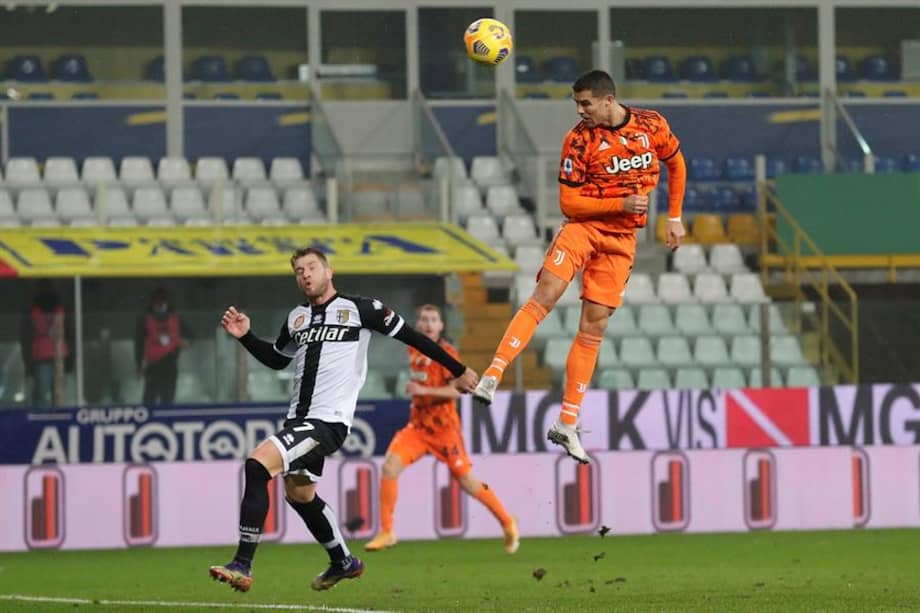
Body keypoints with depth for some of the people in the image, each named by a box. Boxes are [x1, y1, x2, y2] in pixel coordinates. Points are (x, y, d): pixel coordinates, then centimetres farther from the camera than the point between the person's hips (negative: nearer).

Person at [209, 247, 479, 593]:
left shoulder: (358, 309, -6)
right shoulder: (297, 318, 14)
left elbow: (411, 337, 0)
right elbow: (276, 359, 31)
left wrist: (459, 371, 2)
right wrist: (245, 336, 14)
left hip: (329, 422, -9)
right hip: (299, 419, 9)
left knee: (257, 464, -24)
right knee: (299, 494, 23)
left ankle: (242, 566, -24)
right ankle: (343, 562, 48)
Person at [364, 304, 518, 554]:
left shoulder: (447, 353, -12)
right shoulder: (414, 350, 8)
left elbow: (457, 390, -23)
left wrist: (424, 391, -30)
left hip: (444, 427, -5)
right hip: (417, 425, 5)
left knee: (466, 480, 2)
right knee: (389, 466, -14)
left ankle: (507, 523, 22)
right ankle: (386, 532, -6)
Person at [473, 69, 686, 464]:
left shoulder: (652, 126, -1)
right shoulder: (579, 140, -10)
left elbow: (676, 164, 18)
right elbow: (568, 202, -10)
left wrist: (674, 218, 15)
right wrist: (620, 204, -20)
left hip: (622, 239, 2)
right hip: (583, 226, -2)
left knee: (593, 327, 1)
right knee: (544, 297, -24)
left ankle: (567, 425, 5)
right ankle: (491, 378, -29)